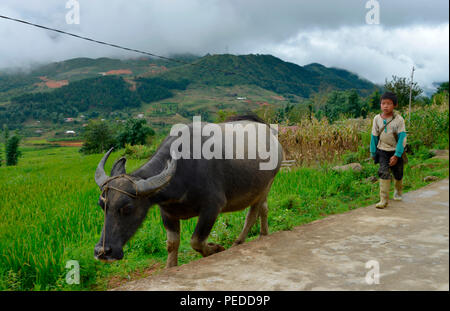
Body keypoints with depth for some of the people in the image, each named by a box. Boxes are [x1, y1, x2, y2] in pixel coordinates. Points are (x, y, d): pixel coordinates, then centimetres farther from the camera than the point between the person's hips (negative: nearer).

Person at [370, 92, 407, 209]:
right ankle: (383, 200, -11)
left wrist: (396, 155, -19)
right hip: (383, 151, 1)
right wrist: (373, 153, 7)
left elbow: (402, 138, -15)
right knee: (384, 173, -14)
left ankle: (398, 192, 45)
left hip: (396, 151, 0)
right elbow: (374, 137, 3)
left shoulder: (399, 119, -14)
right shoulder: (377, 119, -7)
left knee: (398, 174, 16)